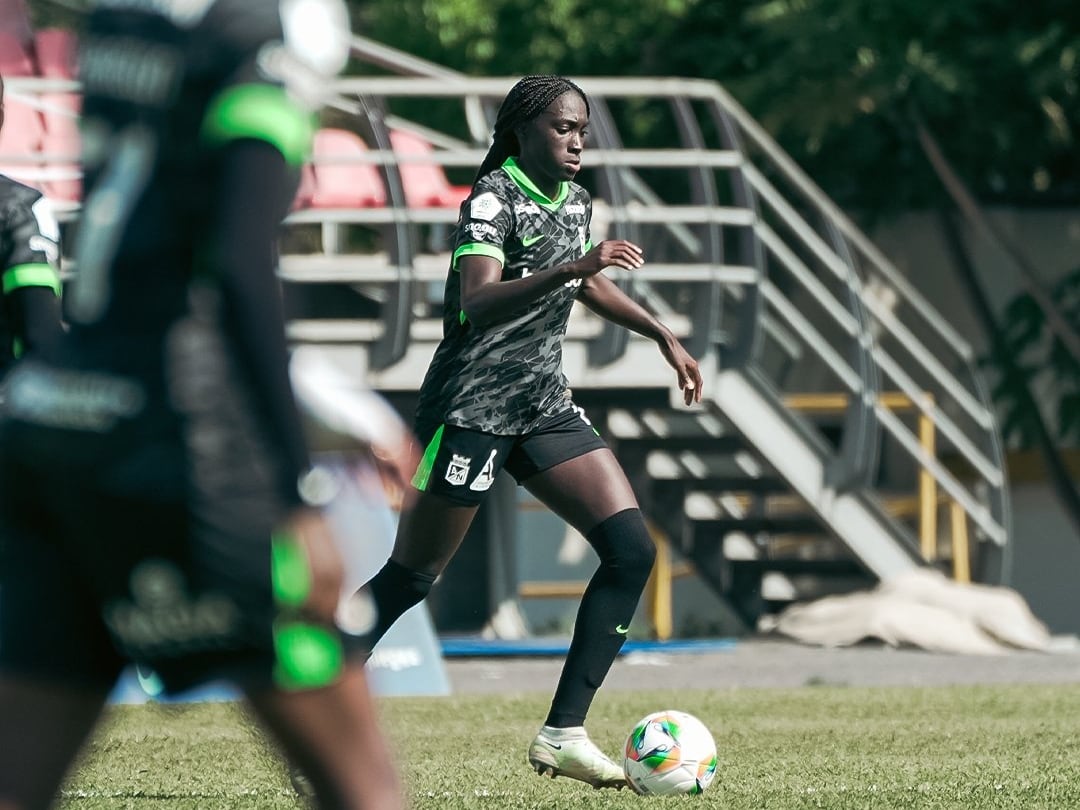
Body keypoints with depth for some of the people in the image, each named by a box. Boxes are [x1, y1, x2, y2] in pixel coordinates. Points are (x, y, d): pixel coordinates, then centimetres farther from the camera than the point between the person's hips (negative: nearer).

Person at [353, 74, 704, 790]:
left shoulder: (576, 201, 9)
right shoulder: (493, 198, -15)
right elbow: (479, 302, -31)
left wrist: (663, 335, 25)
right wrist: (569, 269, -42)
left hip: (545, 407, 8)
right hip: (473, 404, -7)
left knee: (632, 548, -7)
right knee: (412, 576, -3)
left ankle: (563, 734, -6)